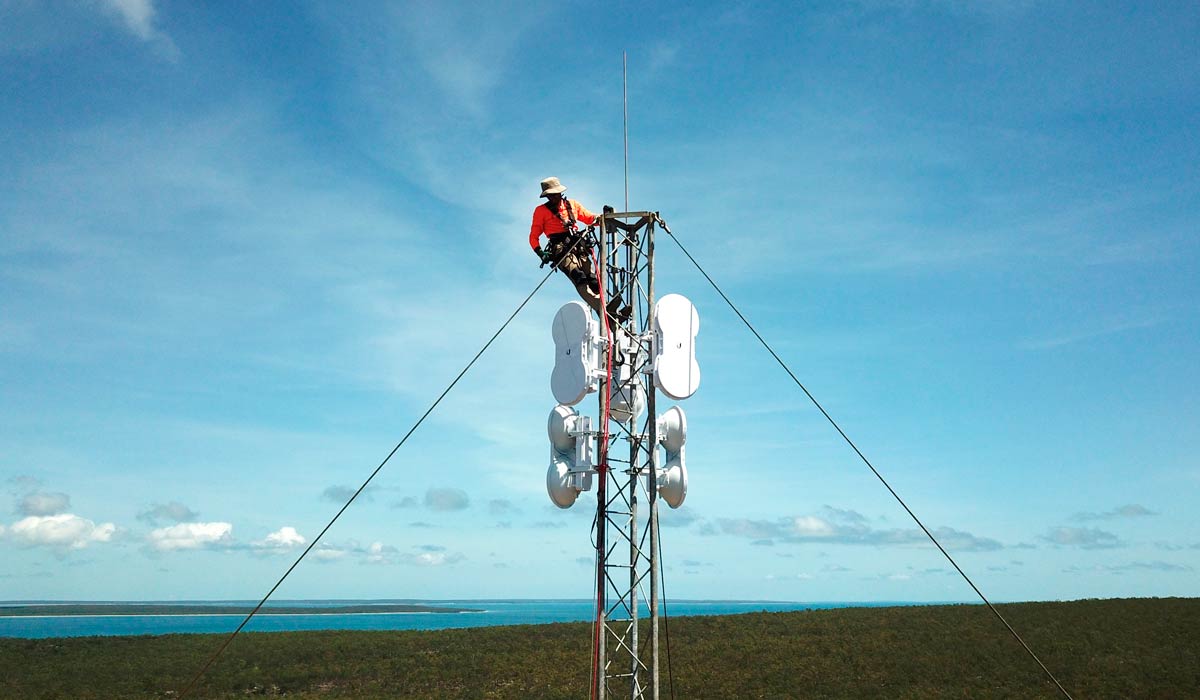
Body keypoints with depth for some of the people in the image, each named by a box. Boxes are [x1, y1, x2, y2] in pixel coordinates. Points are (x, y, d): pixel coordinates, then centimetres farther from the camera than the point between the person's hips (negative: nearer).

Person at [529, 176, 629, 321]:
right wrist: (540, 252, -6)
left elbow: (590, 218, 30)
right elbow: (534, 236, 12)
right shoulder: (541, 211, 15)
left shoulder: (572, 205, 25)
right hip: (561, 250, -4)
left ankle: (612, 314, -28)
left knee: (593, 279, -15)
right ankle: (604, 308, -46)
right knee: (579, 278, -27)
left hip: (579, 247, 4)